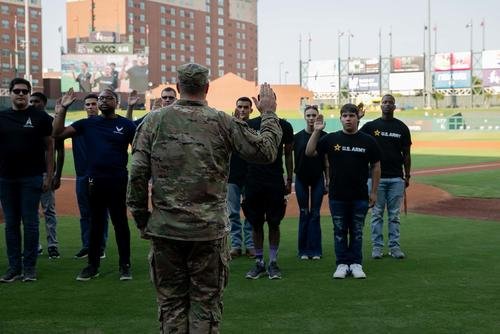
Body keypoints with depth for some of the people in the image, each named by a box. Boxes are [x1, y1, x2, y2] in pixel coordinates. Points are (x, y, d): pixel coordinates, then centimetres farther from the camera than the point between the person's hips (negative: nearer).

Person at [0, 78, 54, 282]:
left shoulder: (40, 117, 1)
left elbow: (49, 147, 2)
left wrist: (49, 176, -4)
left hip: (31, 177, -3)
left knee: (30, 223, -1)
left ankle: (29, 267, 7)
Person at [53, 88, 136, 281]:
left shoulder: (126, 125, 0)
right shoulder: (87, 124, 7)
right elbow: (58, 133, 2)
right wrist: (62, 109, -6)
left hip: (118, 181, -3)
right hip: (94, 181, 3)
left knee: (120, 223, 4)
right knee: (95, 223, 11)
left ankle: (125, 265, 12)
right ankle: (93, 265, 19)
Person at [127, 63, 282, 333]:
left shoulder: (154, 121, 0)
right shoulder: (222, 122, -3)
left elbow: (138, 174, -2)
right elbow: (265, 152, 1)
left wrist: (141, 218, 7)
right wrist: (269, 114, 16)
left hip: (165, 229, 1)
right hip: (209, 230, -1)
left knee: (171, 302, 11)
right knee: (206, 302, 8)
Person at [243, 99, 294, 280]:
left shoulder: (284, 126, 4)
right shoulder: (249, 125, 6)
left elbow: (288, 154, 8)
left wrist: (289, 180, 4)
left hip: (275, 182, -1)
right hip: (254, 180, 1)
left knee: (274, 223, 3)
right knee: (256, 223, 6)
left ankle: (273, 262, 12)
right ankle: (259, 263, 14)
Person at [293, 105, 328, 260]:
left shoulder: (324, 136, -1)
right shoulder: (297, 137, 1)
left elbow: (327, 160, 3)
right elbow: (292, 159, 4)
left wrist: (328, 180, 0)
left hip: (318, 179, -1)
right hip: (301, 179, 1)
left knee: (315, 214, 1)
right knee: (304, 214, 5)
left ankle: (315, 250, 5)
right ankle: (303, 250, 10)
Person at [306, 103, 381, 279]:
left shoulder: (367, 141, 2)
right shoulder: (331, 139, 3)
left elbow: (376, 166, 6)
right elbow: (309, 152, -2)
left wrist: (374, 192, 2)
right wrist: (316, 132, -13)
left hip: (360, 196, 0)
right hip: (337, 196, 1)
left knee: (357, 232, 8)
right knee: (339, 231, 7)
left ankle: (356, 264, 16)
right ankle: (342, 264, 15)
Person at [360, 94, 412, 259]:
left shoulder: (402, 128, 7)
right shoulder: (371, 126, 5)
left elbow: (406, 153, 9)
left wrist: (407, 175, 5)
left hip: (396, 178, 1)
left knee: (394, 215, 5)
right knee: (377, 213, 3)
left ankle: (394, 247, 11)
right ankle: (377, 247, 9)